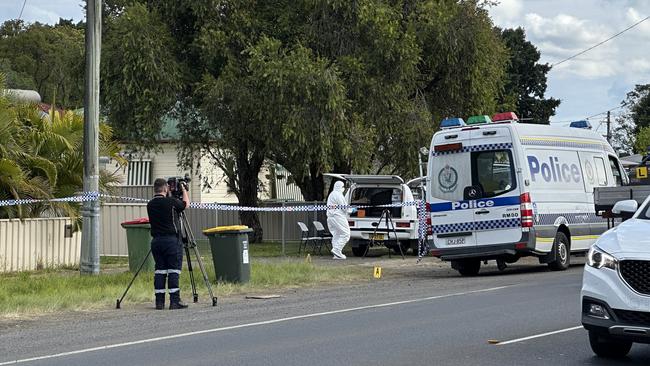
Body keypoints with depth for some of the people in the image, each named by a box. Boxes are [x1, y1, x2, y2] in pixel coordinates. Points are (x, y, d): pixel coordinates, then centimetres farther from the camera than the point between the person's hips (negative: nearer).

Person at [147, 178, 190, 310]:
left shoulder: (150, 205, 6)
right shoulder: (171, 202, -10)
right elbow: (186, 204, 9)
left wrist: (169, 197, 27)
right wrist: (184, 190, 25)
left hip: (156, 241, 5)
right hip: (171, 240, -5)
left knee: (159, 270, 8)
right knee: (174, 270, -3)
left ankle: (159, 301, 6)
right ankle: (174, 301, -7)